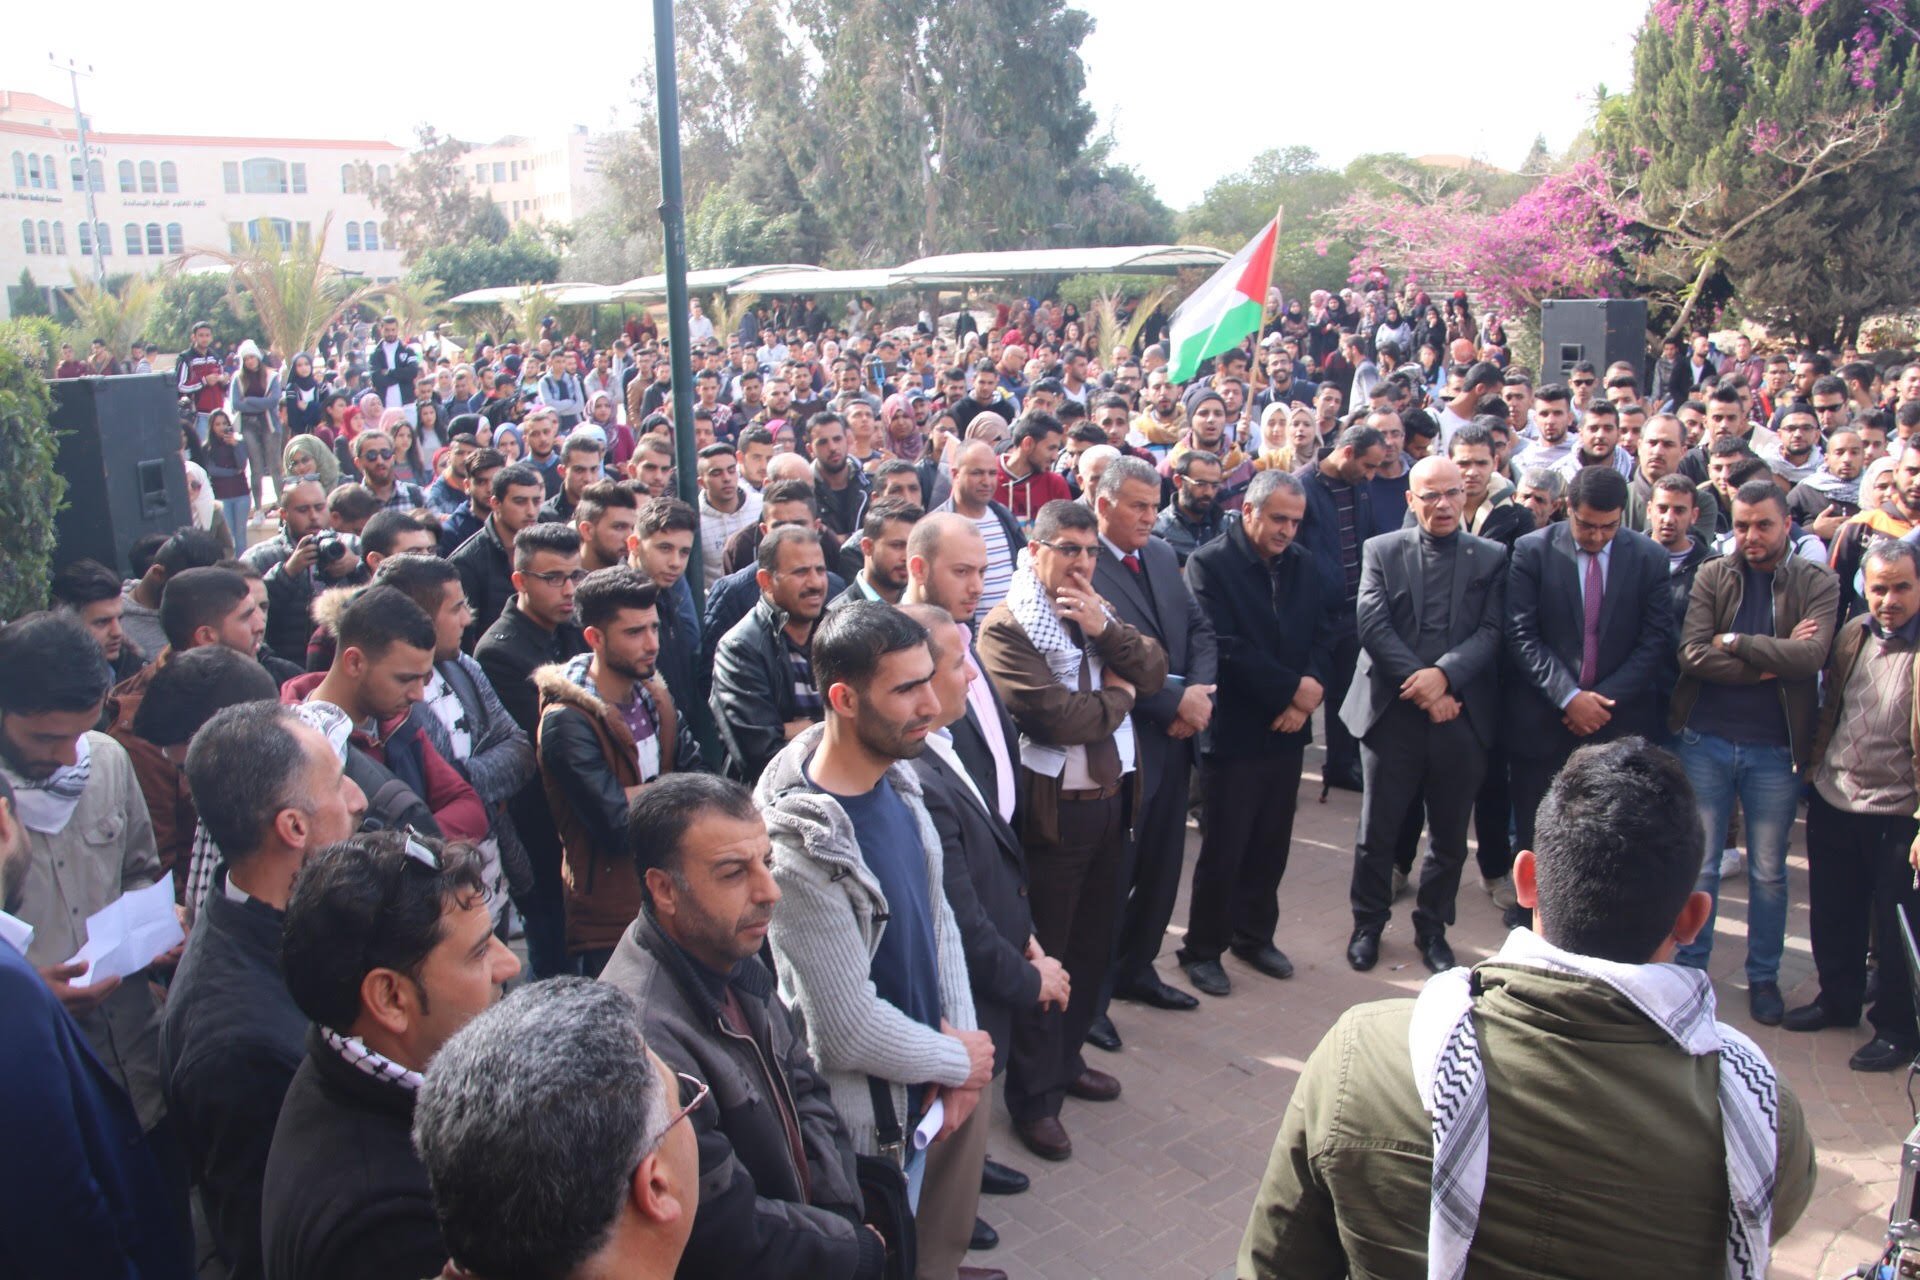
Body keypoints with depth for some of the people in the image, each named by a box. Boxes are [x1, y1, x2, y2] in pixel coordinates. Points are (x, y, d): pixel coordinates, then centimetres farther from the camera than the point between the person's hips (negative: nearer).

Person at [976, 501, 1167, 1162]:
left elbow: (1155, 673, 1)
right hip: (1052, 809, -7)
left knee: (1094, 946, 19)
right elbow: (1059, 717, -23)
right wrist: (1118, 695, -6)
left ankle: (1066, 1059, 38)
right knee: (1043, 956, 5)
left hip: (1112, 800, 8)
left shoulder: (1097, 612, 11)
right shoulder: (1006, 628, -13)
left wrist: (1104, 629, -15)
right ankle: (1036, 1099, 19)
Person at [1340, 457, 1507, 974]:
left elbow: (1491, 632, -4)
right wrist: (1418, 685, -16)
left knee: (1449, 837, 11)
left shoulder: (1491, 557, 6)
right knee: (1378, 830, 7)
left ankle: (1432, 927, 29)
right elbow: (1373, 625, -7)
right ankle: (1368, 923, 26)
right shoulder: (1382, 551, 4)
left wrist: (1444, 674, -20)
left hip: (1462, 714, 1)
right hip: (1392, 712, -1)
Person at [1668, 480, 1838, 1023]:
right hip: (1705, 739, 0)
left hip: (1776, 748, 0)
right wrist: (1771, 663, -15)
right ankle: (1689, 965, 23)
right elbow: (1692, 654, -14)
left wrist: (1735, 642, -14)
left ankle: (1764, 975, 28)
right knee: (1698, 865, 9)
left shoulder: (1817, 583, -2)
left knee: (1769, 871, 12)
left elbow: (1811, 655, -19)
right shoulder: (1711, 576, -1)